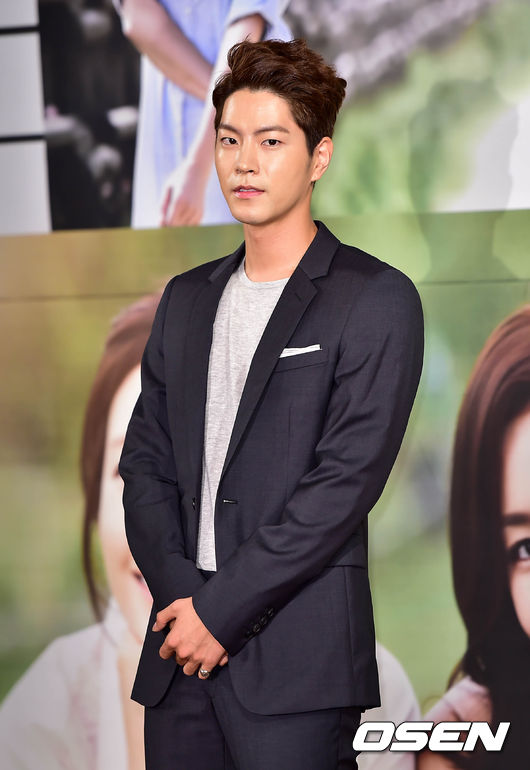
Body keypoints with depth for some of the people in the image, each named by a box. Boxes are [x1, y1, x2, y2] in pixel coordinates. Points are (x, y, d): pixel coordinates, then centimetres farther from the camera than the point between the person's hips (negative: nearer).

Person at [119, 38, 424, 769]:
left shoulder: (377, 299, -3)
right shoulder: (187, 299, 16)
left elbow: (347, 479, -11)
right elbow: (145, 461, 12)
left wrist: (221, 608, -13)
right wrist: (179, 592, -5)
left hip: (298, 658, -5)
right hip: (182, 652, 5)